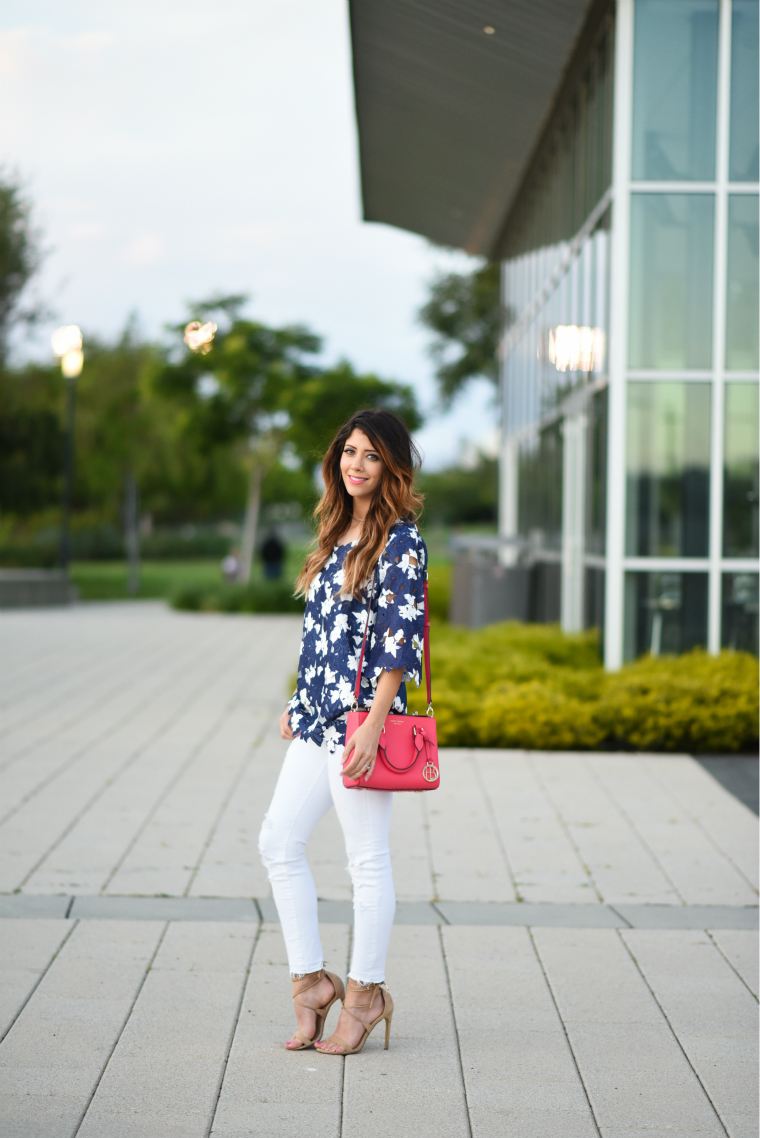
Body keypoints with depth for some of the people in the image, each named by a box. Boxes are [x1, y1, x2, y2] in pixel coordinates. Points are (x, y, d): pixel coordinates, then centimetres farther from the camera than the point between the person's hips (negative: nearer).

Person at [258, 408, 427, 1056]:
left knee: (367, 857, 0)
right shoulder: (339, 533, 15)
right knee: (280, 842, 7)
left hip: (363, 715, -9)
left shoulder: (401, 541, -10)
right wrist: (299, 704, 19)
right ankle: (311, 981, 16)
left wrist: (373, 724, -22)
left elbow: (401, 639, -17)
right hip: (319, 714, 9)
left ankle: (366, 994, 11)